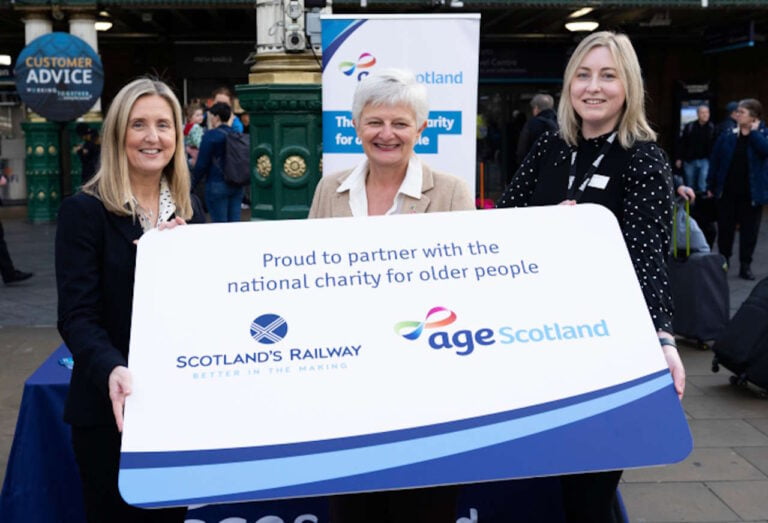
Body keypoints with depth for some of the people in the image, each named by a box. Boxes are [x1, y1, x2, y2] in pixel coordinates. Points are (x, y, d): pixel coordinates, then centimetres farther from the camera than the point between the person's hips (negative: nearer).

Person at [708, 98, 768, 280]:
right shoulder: (727, 137, 2)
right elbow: (715, 162, 4)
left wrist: (753, 132, -14)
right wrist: (711, 186, 2)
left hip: (751, 194, -1)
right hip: (727, 192, 1)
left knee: (749, 230, 5)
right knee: (725, 229, 8)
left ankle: (745, 266, 15)